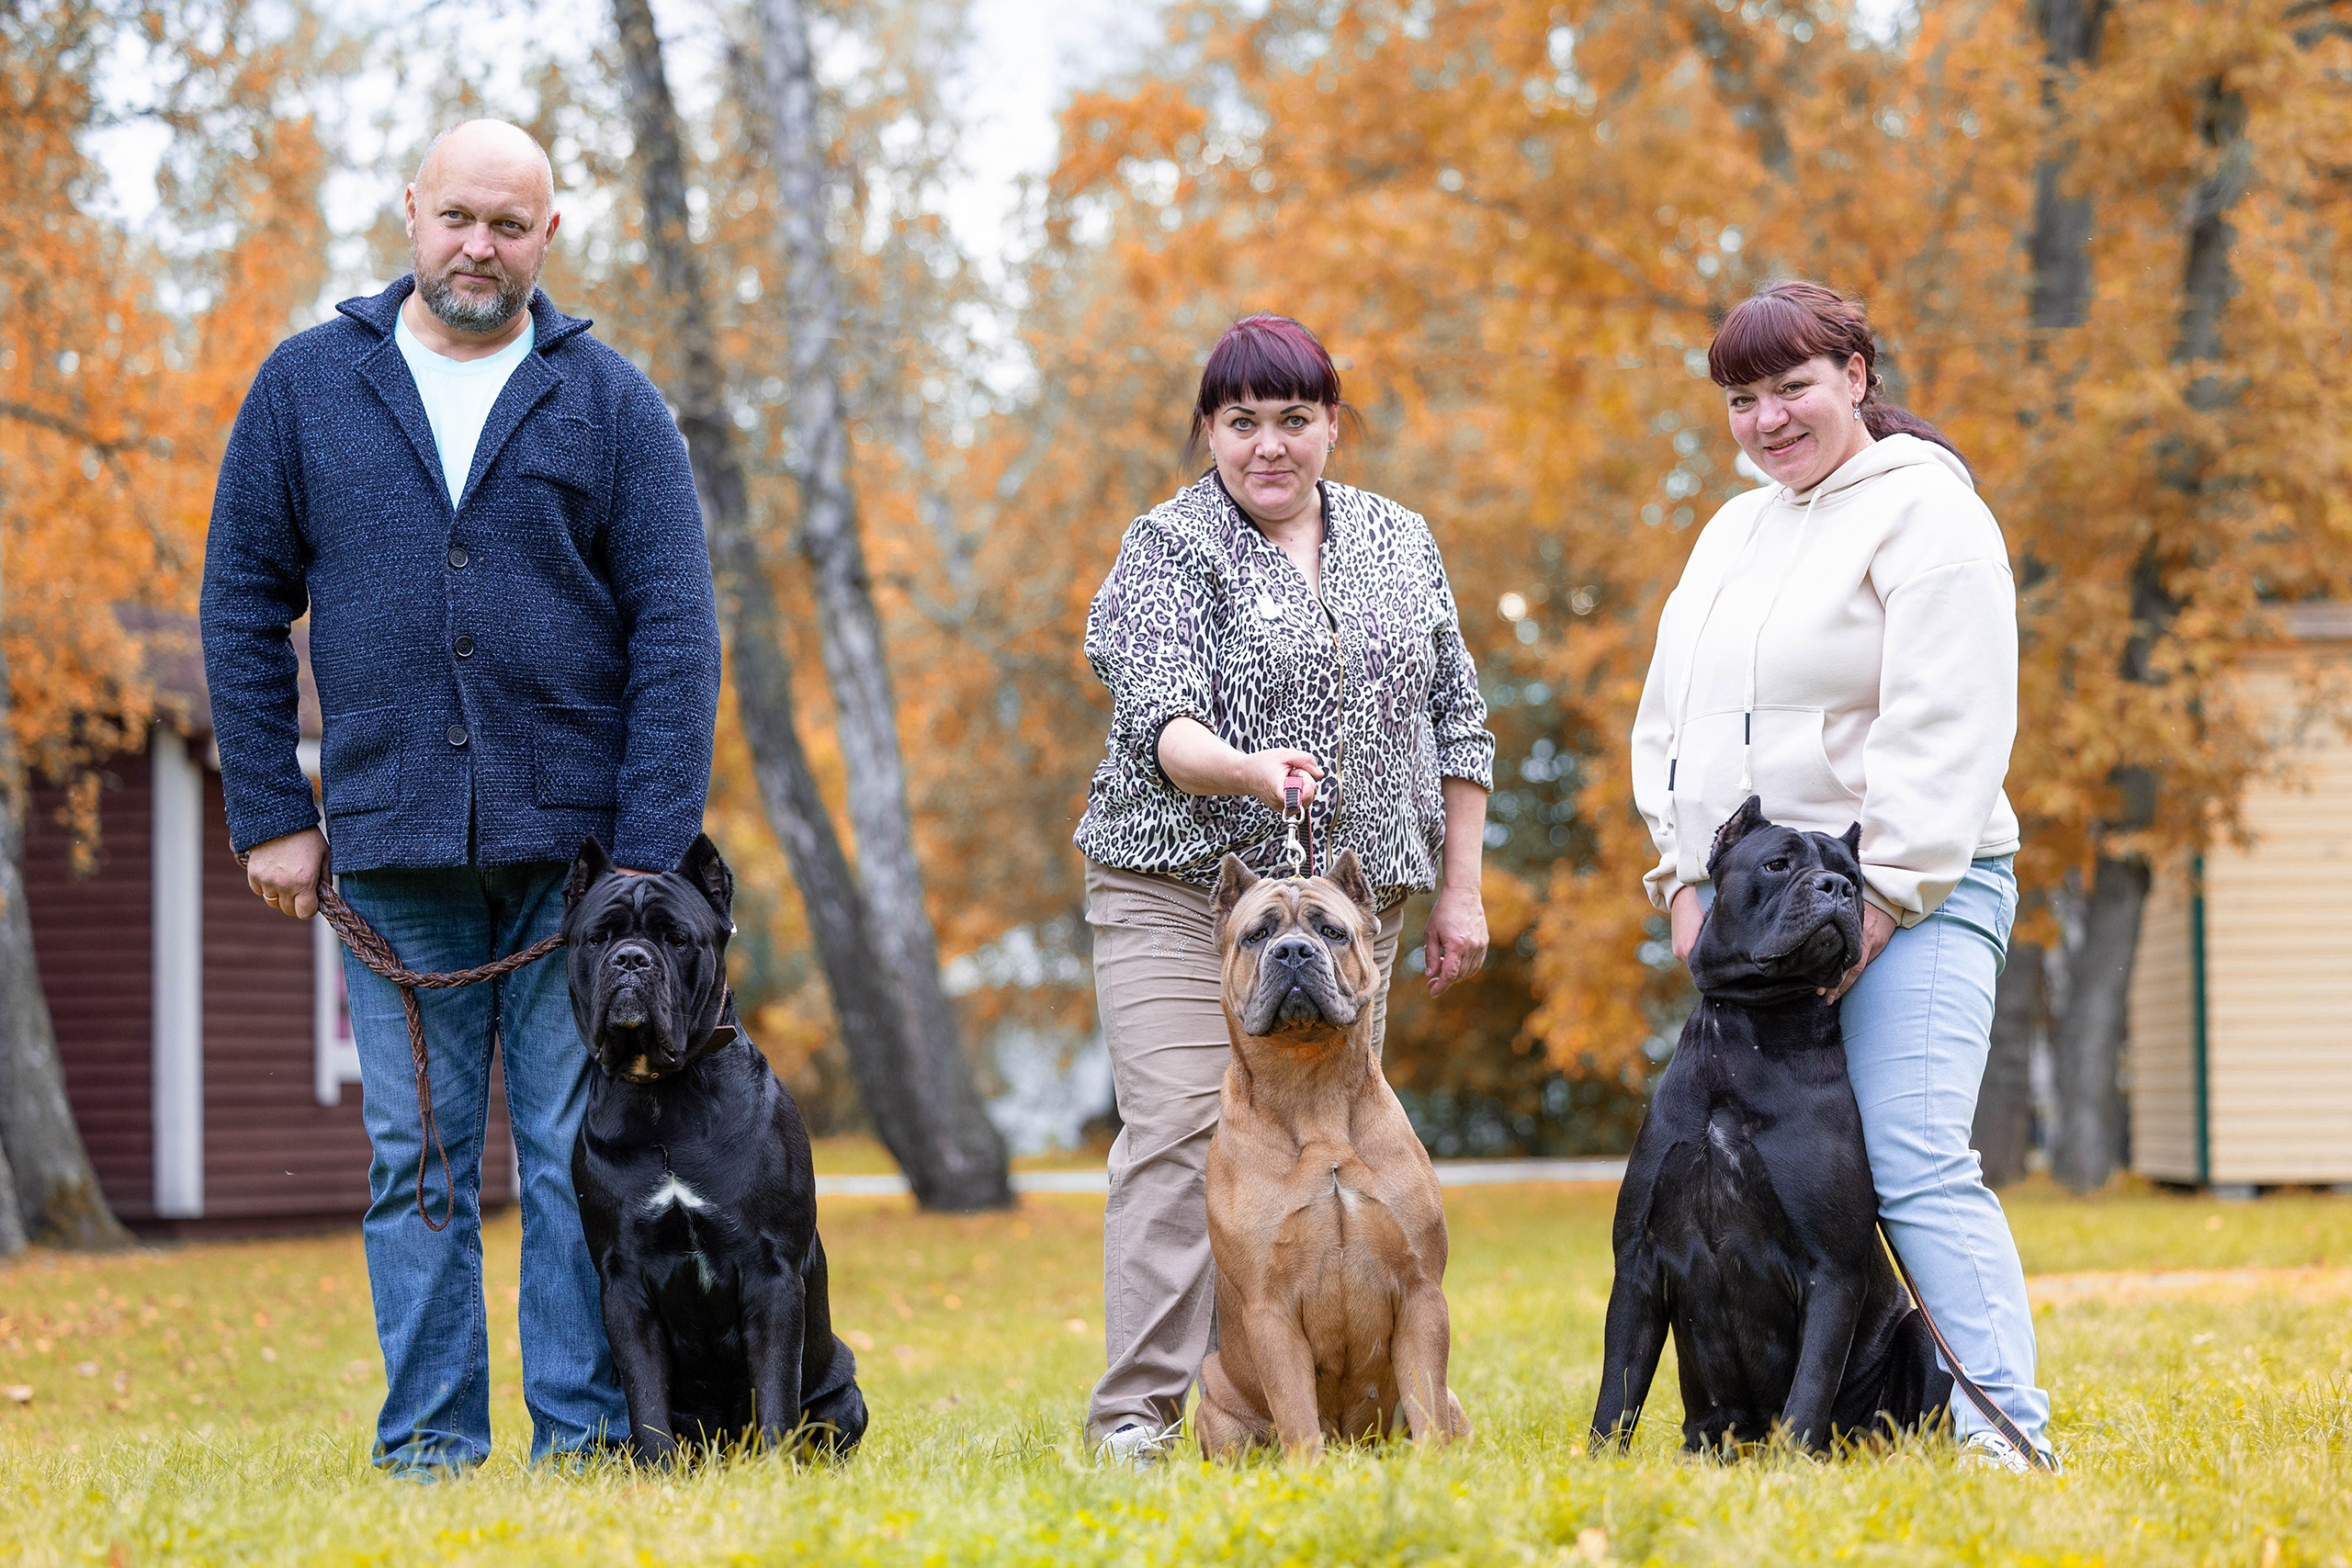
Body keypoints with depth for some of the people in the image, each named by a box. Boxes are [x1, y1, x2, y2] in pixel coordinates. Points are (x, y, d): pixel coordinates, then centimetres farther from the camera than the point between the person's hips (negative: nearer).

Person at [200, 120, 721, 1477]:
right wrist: (271, 813, 2)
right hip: (392, 851, 1)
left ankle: (585, 1435, 5)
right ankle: (429, 1440, 10)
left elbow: (676, 633, 0)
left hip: (578, 847, -1)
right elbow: (244, 605, 9)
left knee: (583, 1156, 0)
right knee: (419, 1162, 4)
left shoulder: (610, 402, 4)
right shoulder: (308, 387, 8)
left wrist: (651, 851, -8)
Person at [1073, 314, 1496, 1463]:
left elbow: (1455, 719, 15)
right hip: (1182, 889, -4)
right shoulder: (1170, 548, -2)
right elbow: (1160, 722, -14)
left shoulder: (1398, 542, 12)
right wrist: (1249, 771, -34)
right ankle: (1138, 1411, -14)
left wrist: (1459, 890, 9)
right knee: (1180, 1131, -13)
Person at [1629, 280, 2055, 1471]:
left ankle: (2007, 1430, -15)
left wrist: (1884, 899, -17)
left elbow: (1947, 730, -13)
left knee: (1916, 1166, -16)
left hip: (1906, 897, -7)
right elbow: (1670, 718, 24)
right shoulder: (1733, 533, 20)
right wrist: (1685, 879, 11)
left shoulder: (1926, 512, -5)